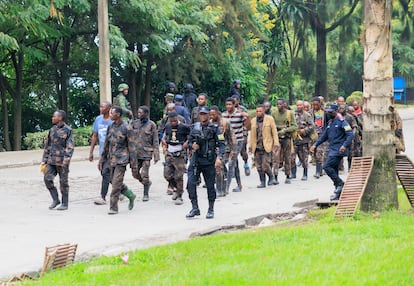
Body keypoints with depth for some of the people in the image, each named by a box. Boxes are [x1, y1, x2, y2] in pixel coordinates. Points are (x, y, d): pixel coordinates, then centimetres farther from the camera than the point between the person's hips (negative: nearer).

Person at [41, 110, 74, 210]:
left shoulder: (68, 130, -5)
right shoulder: (52, 130, 14)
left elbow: (70, 146, -11)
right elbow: (47, 146, 18)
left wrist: (66, 159, -22)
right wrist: (44, 161, 14)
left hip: (62, 161, -6)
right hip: (51, 160, 6)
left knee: (63, 182, 0)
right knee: (47, 179, -6)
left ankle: (65, 204, 10)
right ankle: (55, 200, 8)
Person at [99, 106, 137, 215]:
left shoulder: (127, 128, -9)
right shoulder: (110, 127, 9)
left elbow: (132, 147, -7)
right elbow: (106, 145, 16)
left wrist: (133, 165, -8)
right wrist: (102, 161, 15)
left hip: (121, 160, -7)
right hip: (112, 160, 7)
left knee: (116, 183, -11)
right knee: (114, 182, 12)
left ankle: (113, 207, -6)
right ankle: (131, 196, 32)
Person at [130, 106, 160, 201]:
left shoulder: (151, 125, -4)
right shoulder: (134, 123, 6)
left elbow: (155, 141, -3)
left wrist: (156, 155, -6)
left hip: (146, 153, -4)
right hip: (135, 152, 4)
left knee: (144, 175, -6)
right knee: (135, 174, 5)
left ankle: (146, 194, 7)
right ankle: (147, 183, 33)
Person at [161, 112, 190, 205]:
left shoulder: (184, 127, -6)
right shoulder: (168, 126, 8)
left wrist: (187, 142, -14)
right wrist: (163, 140, 5)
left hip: (179, 154, -5)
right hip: (169, 154, 5)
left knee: (178, 176, -7)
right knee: (167, 175, 1)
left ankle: (179, 196, 4)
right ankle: (177, 188, 26)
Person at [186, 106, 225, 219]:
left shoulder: (214, 128, -3)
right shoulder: (195, 127, 8)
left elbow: (221, 144, -6)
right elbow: (189, 141, 17)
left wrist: (219, 157, -20)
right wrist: (192, 145, -7)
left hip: (209, 161, -3)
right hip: (196, 160, 3)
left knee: (210, 186, 4)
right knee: (191, 184, -11)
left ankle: (211, 210, 18)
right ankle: (195, 208, -3)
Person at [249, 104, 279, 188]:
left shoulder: (270, 119, 1)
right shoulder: (253, 121, 11)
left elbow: (274, 132, 0)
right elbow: (252, 134, 16)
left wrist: (276, 144, -6)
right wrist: (250, 146, 12)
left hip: (267, 147, -4)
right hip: (257, 147, 4)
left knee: (265, 165, -10)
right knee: (259, 166, 1)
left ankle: (271, 177, 15)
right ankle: (262, 182, 11)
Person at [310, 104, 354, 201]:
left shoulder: (341, 121, -10)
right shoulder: (330, 122, 16)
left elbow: (350, 135, -17)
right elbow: (324, 136, 25)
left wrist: (344, 145, -30)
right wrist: (315, 144, 17)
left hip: (339, 150, -9)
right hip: (332, 149, 9)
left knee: (327, 166, -17)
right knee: (334, 170, 8)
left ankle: (340, 183, -9)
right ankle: (338, 193, 13)